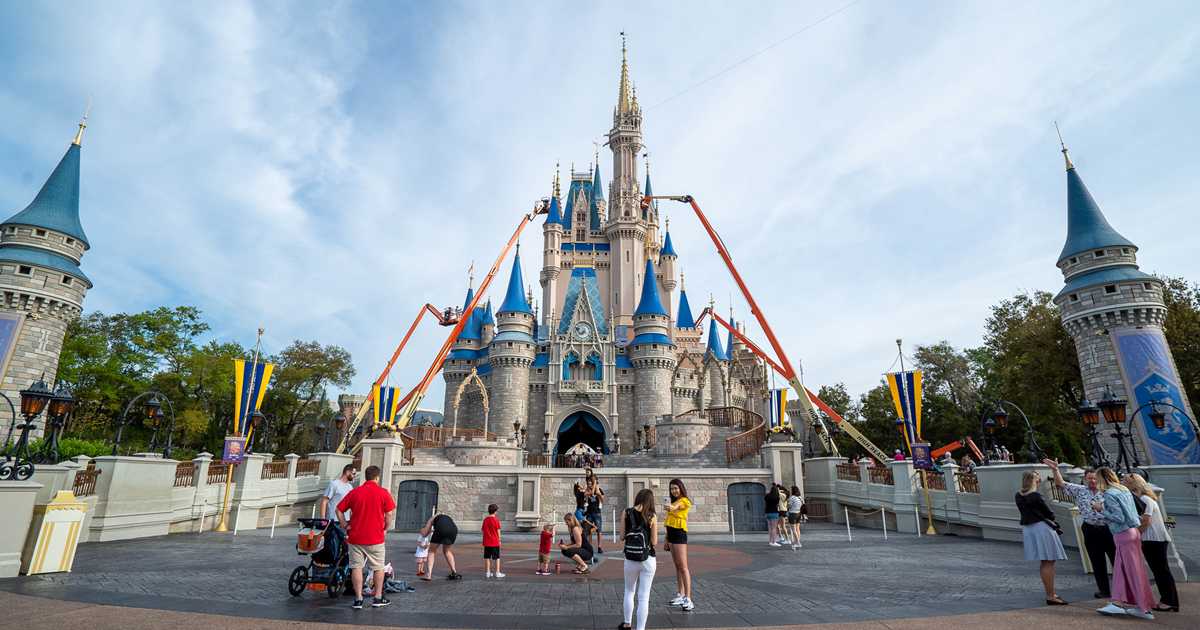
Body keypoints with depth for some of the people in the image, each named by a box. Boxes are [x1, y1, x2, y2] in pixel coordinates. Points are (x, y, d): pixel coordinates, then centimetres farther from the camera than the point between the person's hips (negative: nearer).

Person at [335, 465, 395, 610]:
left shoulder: (354, 492, 3)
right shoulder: (383, 493, -6)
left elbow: (339, 510, 5)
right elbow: (390, 514, -9)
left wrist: (345, 526, 13)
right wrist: (386, 529, 5)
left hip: (356, 537, 2)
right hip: (376, 537, -2)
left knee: (356, 568, 10)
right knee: (378, 568, 12)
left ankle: (358, 599, 12)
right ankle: (378, 598, 20)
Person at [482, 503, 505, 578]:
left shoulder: (485, 519, 3)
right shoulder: (496, 519, -10)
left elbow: (483, 530, 6)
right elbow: (498, 531, -8)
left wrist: (484, 540, 16)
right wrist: (499, 540, 2)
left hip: (487, 542, 4)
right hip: (495, 542, -4)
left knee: (487, 557, 11)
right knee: (497, 558, 5)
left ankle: (488, 572, 15)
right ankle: (497, 572, 6)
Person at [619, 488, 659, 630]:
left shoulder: (626, 513, -4)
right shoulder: (652, 516, -9)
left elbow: (622, 536, -1)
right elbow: (654, 542, -6)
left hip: (630, 560, 2)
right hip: (648, 560, -2)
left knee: (629, 592, 24)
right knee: (643, 597, 6)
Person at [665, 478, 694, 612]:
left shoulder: (684, 501, -9)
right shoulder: (674, 501, 17)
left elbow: (677, 507, -34)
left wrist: (671, 507, -55)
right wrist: (666, 539, 17)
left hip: (680, 534, -8)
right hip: (672, 534, 8)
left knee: (683, 567, -8)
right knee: (677, 566, 13)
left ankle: (688, 599, -8)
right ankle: (680, 595, 21)